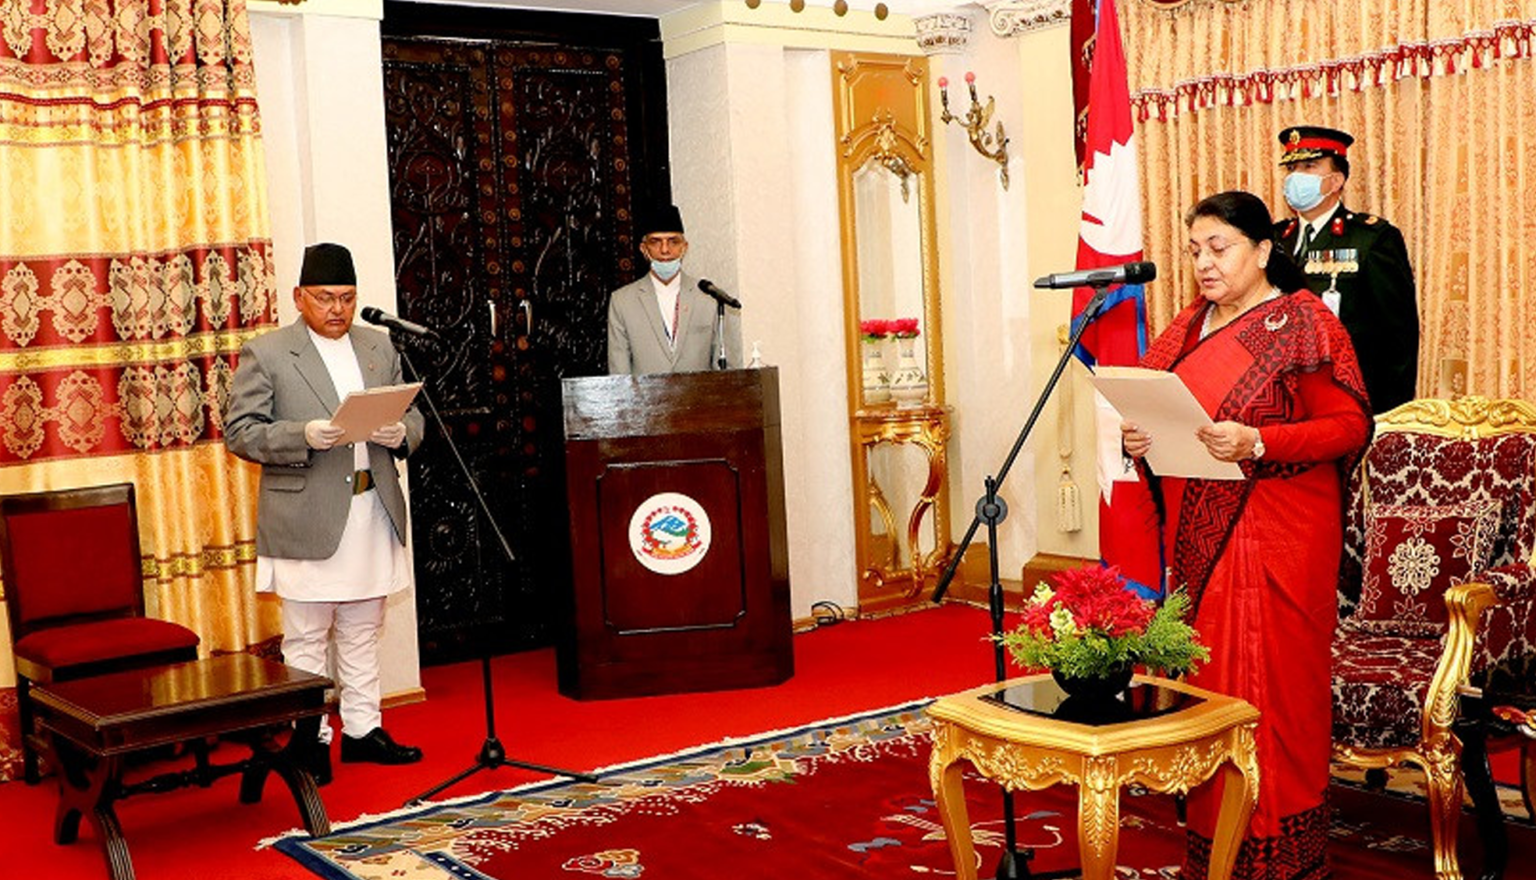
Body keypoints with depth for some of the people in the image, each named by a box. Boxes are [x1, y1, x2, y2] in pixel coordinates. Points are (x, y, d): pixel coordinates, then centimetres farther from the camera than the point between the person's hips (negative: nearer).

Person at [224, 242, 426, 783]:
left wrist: (402, 433, -6)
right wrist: (304, 436, -22)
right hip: (307, 520, -5)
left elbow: (412, 415, 17)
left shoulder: (380, 348, 13)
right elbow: (240, 432, -7)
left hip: (373, 513, 5)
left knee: (362, 634, 13)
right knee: (306, 639, 2)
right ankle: (312, 738, 11)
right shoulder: (265, 353, -2)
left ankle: (363, 729, 22)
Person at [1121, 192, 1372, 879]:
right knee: (1203, 679, 7)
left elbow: (1350, 425, -11)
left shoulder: (1302, 323, -4)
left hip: (1274, 534, -6)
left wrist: (1256, 443, -23)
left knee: (1269, 682, -5)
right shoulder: (1189, 327, 15)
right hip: (1198, 533, 6)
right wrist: (1138, 437, -2)